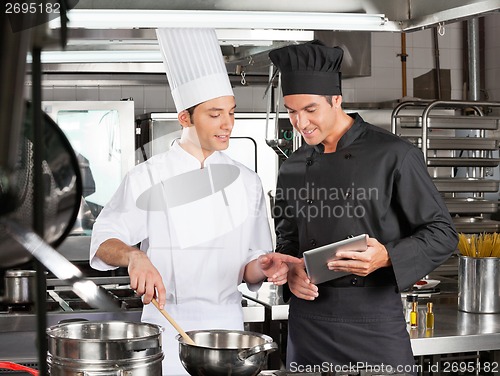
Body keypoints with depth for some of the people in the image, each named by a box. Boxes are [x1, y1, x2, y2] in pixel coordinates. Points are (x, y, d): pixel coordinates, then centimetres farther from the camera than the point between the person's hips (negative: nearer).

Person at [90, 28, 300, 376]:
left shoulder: (246, 181, 5)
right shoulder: (148, 177, -4)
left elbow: (247, 269, 8)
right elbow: (105, 242, -5)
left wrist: (262, 267, -15)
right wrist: (133, 256, -26)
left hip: (227, 322, 3)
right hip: (167, 325, -2)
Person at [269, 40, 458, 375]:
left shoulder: (394, 155, -6)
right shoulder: (293, 168, 9)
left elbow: (442, 234, -5)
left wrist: (387, 258, -22)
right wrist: (290, 270, -3)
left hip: (375, 320, -4)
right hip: (308, 319, 4)